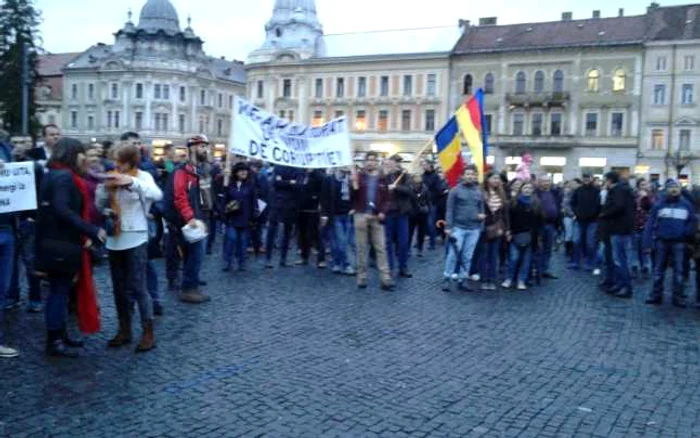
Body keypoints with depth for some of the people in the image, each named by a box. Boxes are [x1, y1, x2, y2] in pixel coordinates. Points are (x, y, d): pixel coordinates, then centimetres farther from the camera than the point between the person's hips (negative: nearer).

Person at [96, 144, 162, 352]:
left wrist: (132, 181, -37)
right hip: (114, 240, 5)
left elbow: (157, 195, -25)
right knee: (119, 288, 11)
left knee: (137, 287, -6)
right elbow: (99, 205, 8)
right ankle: (124, 330, 22)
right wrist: (104, 188, -11)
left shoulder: (143, 176, -5)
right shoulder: (112, 178, 8)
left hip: (135, 240, -5)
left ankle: (148, 333, 1)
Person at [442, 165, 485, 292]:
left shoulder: (479, 192, 9)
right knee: (453, 254, -5)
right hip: (458, 227, -4)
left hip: (474, 229, 4)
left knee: (467, 257, 7)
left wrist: (482, 215, -5)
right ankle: (447, 279, 6)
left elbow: (482, 209, 17)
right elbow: (450, 209, -5)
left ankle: (461, 280, 16)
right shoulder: (456, 190, -3)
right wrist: (448, 226, -10)